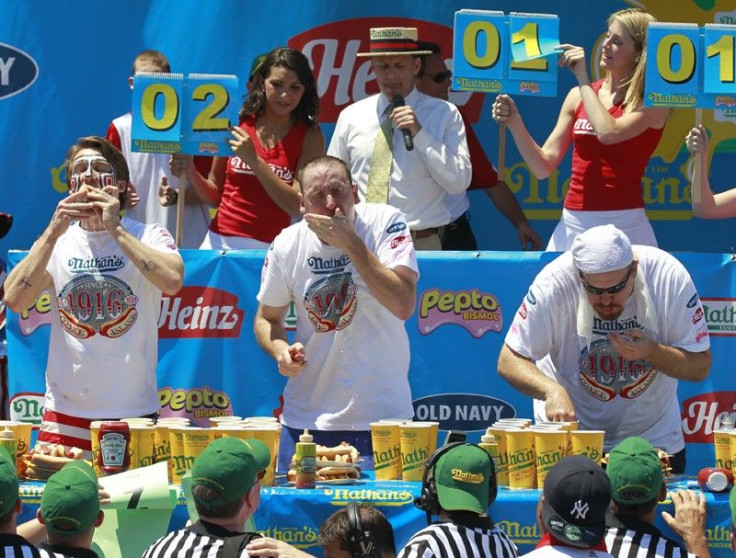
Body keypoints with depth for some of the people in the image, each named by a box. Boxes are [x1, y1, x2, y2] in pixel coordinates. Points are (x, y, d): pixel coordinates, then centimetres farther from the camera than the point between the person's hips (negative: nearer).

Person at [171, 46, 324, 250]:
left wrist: (253, 160, -17)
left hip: (269, 248, -1)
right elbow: (216, 195, 13)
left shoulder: (310, 137, -1)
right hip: (219, 242, 1)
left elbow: (298, 206, -12)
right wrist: (191, 173, -7)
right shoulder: (236, 123, 4)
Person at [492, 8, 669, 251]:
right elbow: (544, 167, 8)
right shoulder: (578, 96, 9)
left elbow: (609, 132, -22)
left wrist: (583, 78, -10)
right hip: (573, 225, 4)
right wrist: (515, 124, -8)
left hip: (623, 224, -4)